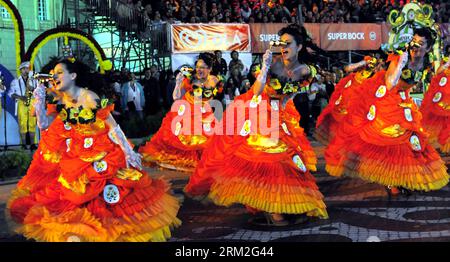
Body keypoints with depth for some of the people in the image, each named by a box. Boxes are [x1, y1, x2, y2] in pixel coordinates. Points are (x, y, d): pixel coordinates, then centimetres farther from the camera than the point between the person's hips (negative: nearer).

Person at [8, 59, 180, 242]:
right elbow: (44, 125, -3)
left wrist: (128, 151, -20)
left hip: (100, 152, -6)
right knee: (72, 193, 12)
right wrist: (40, 99, -14)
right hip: (74, 156, 6)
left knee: (105, 192, -5)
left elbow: (113, 126, -17)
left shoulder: (90, 97, -20)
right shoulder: (60, 100, -1)